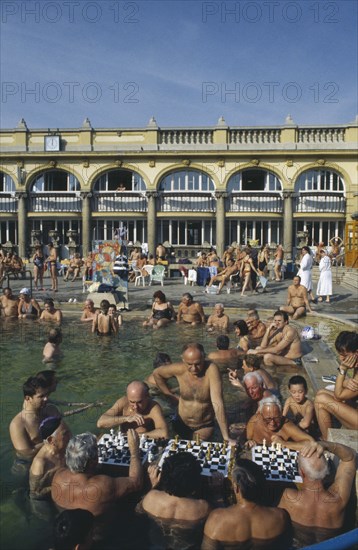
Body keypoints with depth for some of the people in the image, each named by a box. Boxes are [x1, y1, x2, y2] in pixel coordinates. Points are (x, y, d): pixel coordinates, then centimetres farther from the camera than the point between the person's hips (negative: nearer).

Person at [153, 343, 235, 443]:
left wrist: (226, 437, -37)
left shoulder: (211, 369, -28)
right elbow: (157, 373, 0)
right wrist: (171, 396, -2)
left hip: (205, 426, -2)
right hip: (181, 424, 3)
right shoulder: (179, 369, -20)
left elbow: (217, 403, -35)